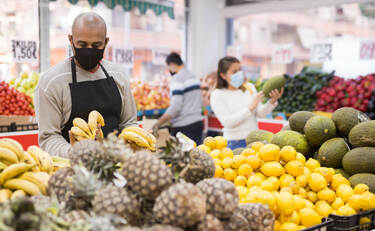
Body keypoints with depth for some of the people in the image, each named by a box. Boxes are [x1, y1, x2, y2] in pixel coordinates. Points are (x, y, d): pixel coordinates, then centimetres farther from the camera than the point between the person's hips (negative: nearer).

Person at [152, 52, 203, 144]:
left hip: (183, 127, -8)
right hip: (198, 122, 8)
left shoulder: (177, 79, -12)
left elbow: (176, 106, -19)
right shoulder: (194, 77, 14)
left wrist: (158, 123, -14)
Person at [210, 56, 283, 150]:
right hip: (234, 143, -4)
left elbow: (260, 113, 1)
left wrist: (272, 102, -18)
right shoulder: (217, 95, -5)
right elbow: (228, 122, -14)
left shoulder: (249, 87, 7)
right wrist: (250, 107, -20)